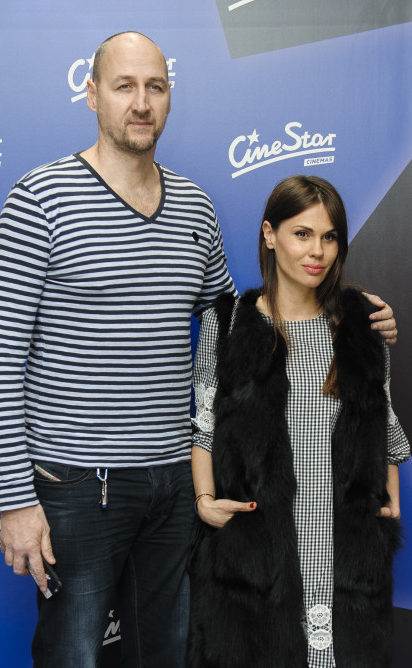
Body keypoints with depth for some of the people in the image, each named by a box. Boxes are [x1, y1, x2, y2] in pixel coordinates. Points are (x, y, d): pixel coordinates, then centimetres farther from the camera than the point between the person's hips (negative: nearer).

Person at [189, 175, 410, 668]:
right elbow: (204, 424, 2)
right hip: (254, 536, -2)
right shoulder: (227, 322, 0)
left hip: (348, 539, 2)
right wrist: (205, 498, -10)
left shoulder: (359, 323, 7)